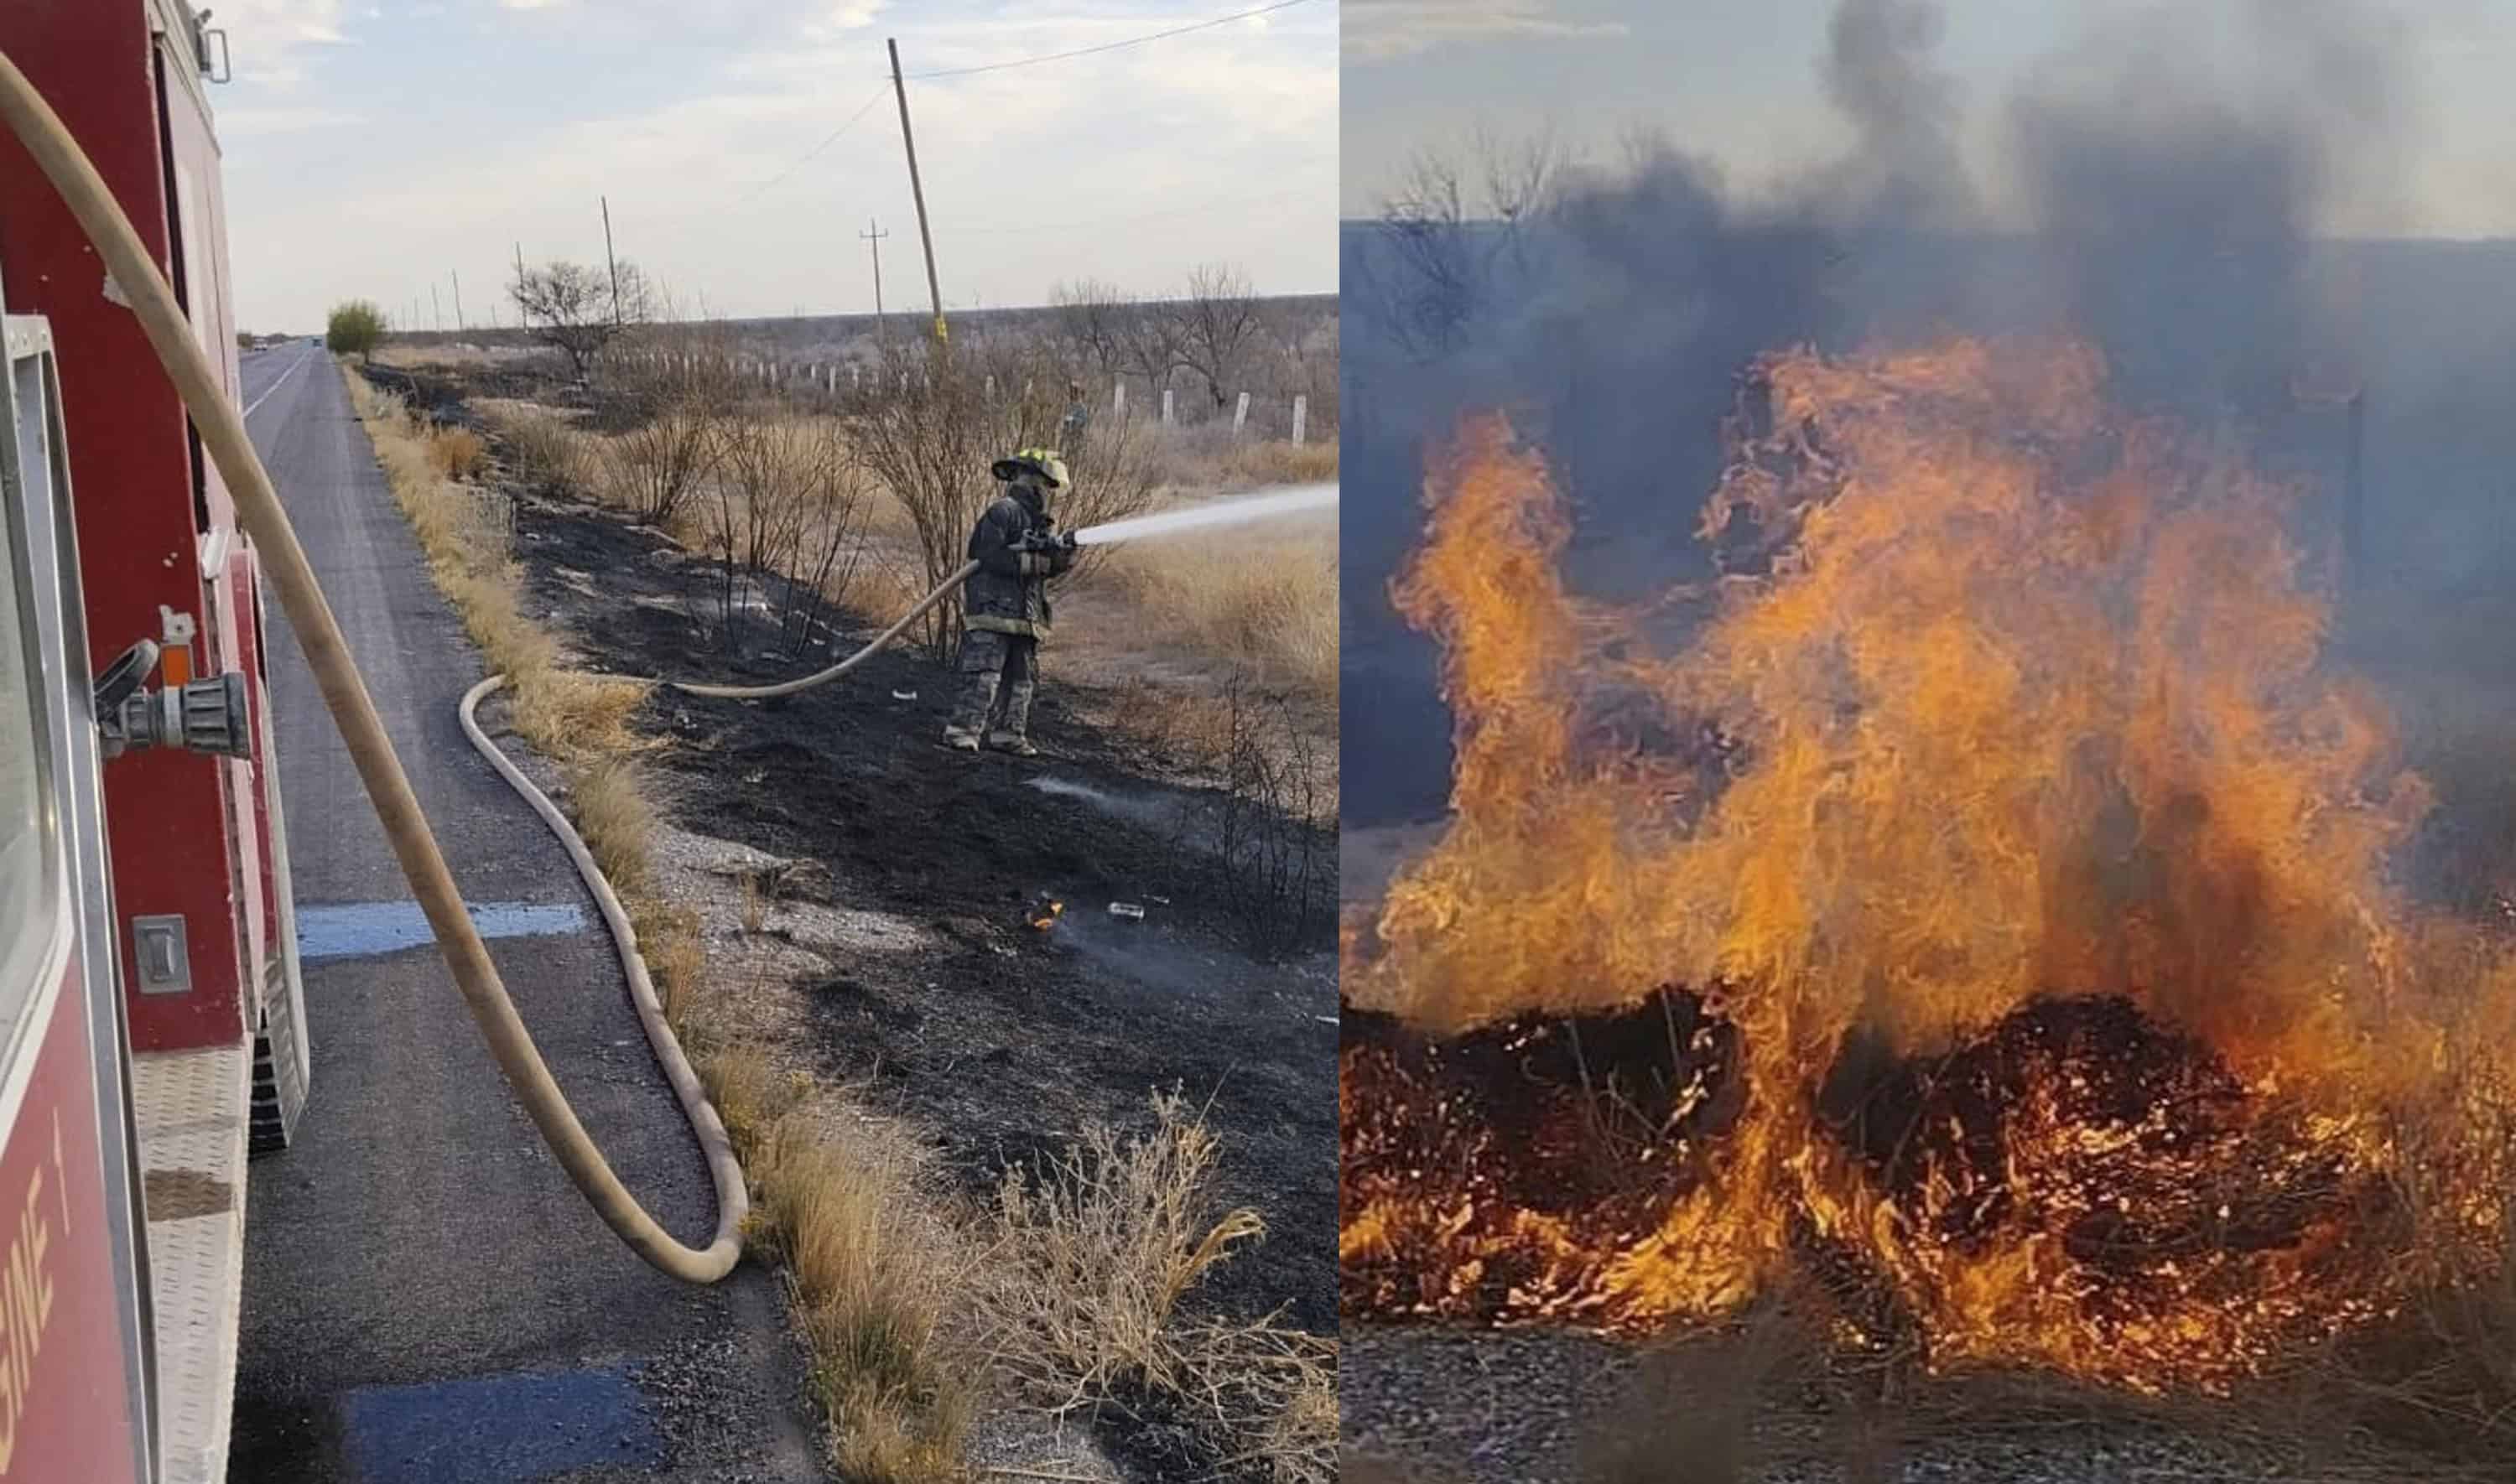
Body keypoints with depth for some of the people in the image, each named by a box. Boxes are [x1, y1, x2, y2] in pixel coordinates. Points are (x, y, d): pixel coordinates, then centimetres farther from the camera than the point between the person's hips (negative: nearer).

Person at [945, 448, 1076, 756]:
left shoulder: (1037, 520, 21)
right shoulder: (1003, 512, -7)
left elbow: (1049, 565, 15)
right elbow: (992, 558, -18)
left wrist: (1064, 551, -7)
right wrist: (1039, 562, -16)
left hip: (1024, 618, 9)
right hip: (993, 611, -9)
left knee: (1021, 678, 9)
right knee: (984, 675, -14)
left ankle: (1007, 734, 14)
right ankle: (962, 731, -15)